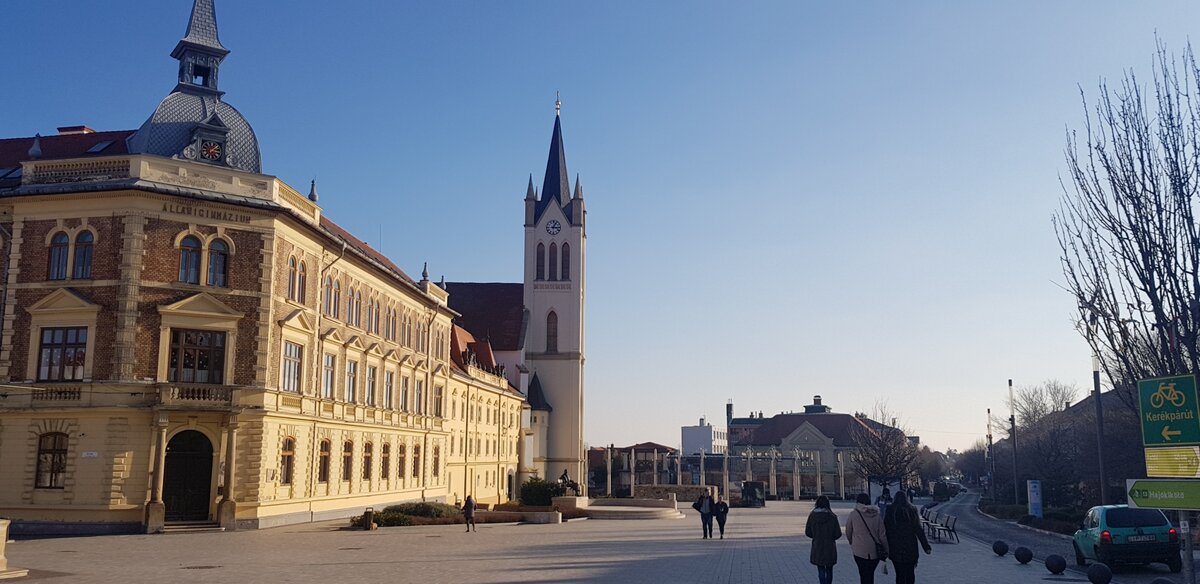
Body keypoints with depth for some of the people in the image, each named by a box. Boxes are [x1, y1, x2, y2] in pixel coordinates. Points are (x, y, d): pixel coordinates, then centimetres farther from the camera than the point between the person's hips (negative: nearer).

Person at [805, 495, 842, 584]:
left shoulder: (812, 516, -7)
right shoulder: (832, 516, -11)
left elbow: (807, 532, -1)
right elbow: (838, 534, -8)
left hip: (817, 548, 1)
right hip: (830, 547, -1)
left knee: (821, 570, 10)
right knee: (829, 570, 16)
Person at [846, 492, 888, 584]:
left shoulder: (853, 514, -7)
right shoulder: (877, 515, 1)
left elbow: (848, 533, 4)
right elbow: (882, 535, 1)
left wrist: (851, 542, 23)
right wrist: (885, 551, 10)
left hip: (860, 551, -3)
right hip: (875, 552, 3)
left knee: (864, 576, 2)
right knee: (870, 575, 17)